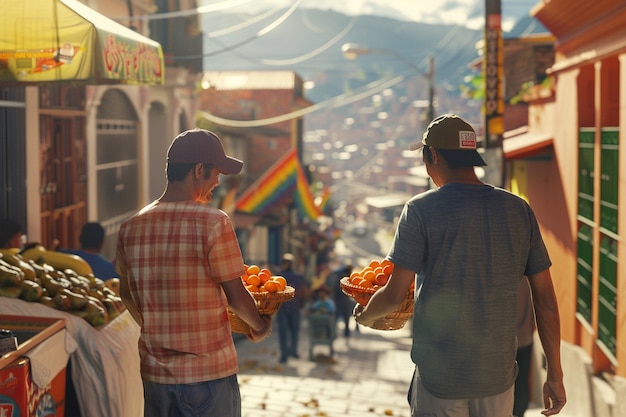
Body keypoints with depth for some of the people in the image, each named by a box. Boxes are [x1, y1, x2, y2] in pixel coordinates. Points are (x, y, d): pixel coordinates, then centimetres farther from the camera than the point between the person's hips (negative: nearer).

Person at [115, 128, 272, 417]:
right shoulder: (213, 223, -16)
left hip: (155, 371, 5)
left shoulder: (131, 227, -1)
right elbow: (236, 296, -12)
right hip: (210, 370, -4)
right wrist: (261, 327, 8)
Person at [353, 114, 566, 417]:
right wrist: (555, 374, 9)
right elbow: (545, 297, 1)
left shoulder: (421, 209, -11)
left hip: (440, 378, -3)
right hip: (499, 376, 4)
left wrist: (364, 315, 9)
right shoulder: (519, 210, 0)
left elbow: (395, 295, -13)